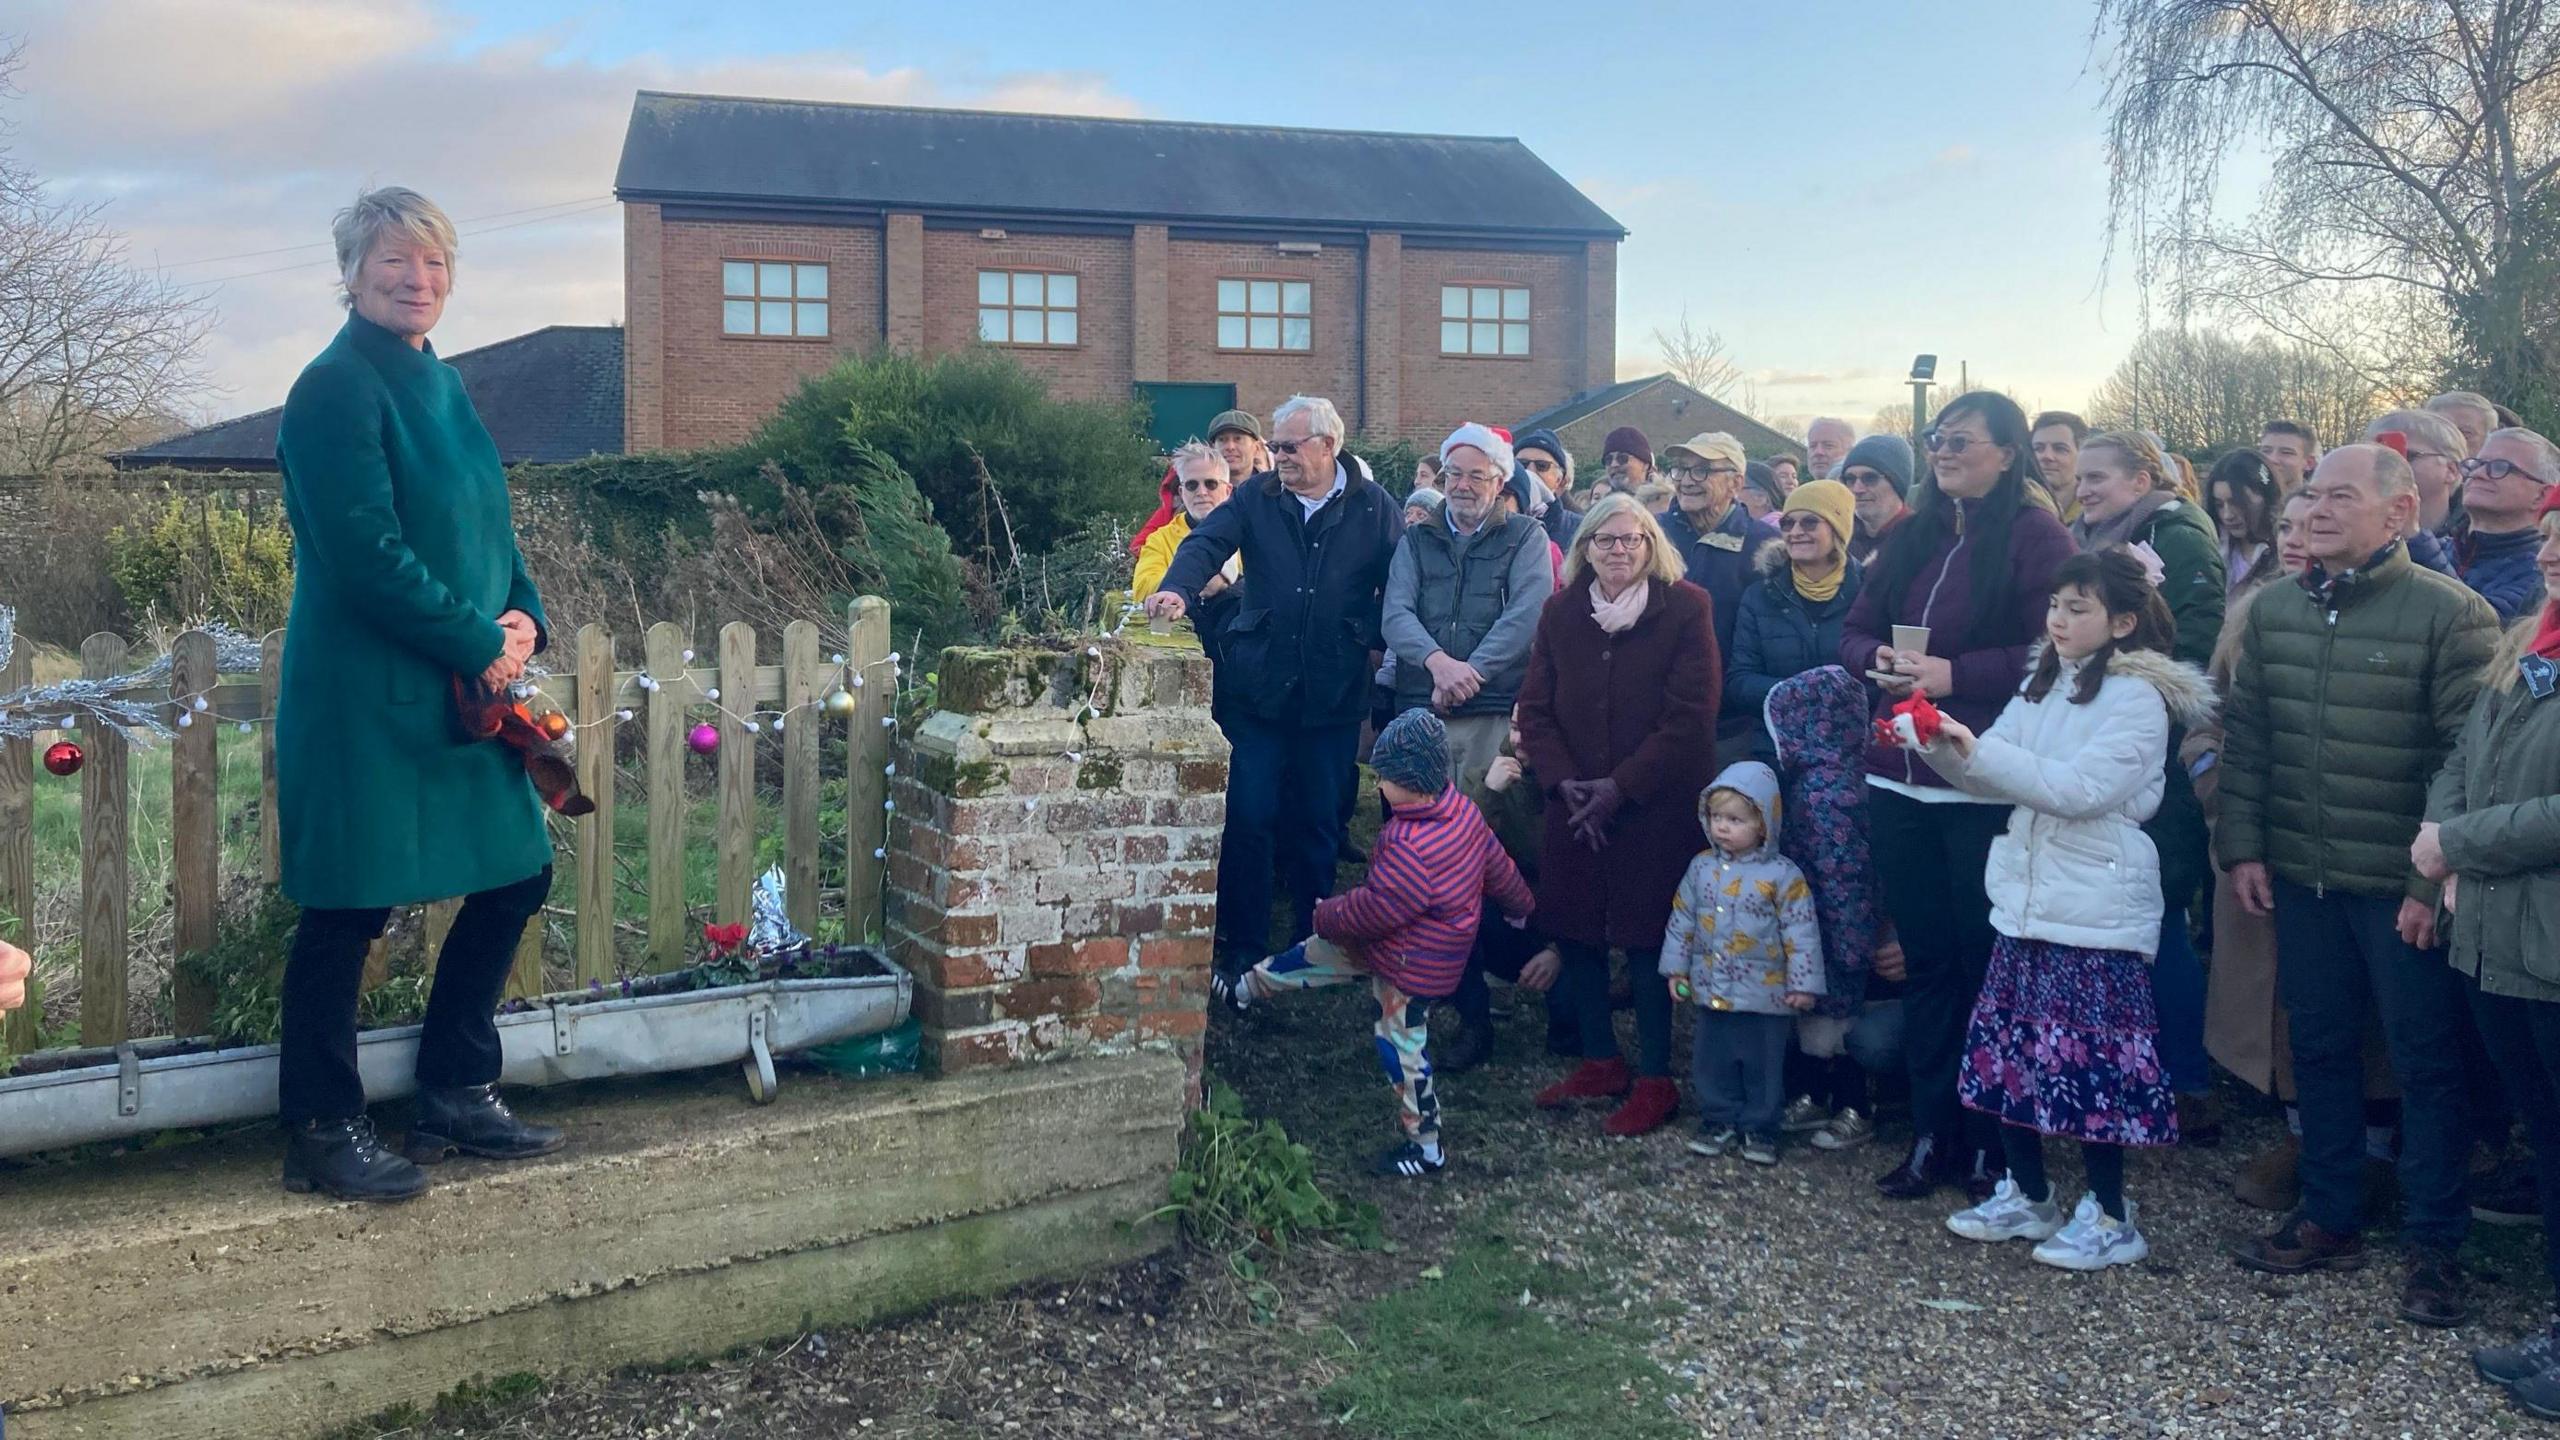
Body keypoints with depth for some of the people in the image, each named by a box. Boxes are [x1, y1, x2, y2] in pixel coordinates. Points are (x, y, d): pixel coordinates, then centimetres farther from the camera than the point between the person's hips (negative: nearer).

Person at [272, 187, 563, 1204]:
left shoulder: (440, 384, 14)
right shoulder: (337, 389, -13)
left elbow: (489, 526, 17)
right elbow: (367, 554, -20)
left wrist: (522, 617, -1)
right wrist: (479, 642, -14)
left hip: (466, 689, 9)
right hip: (364, 695, -9)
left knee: (516, 875, 13)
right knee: (348, 909, 0)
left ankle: (456, 1096, 27)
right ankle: (321, 1136, 14)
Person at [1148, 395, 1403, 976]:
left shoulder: (1375, 507, 3)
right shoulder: (1256, 497, 4)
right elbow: (1207, 542, -10)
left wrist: (1376, 643, -5)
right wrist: (1178, 589, -29)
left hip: (1333, 694, 0)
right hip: (1257, 685, 0)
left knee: (1318, 823, 9)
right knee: (1249, 817, 0)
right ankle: (1242, 948, 11)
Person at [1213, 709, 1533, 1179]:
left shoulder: (1412, 849, -35)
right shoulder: (1463, 809, -8)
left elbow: (1376, 908, -26)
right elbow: (1498, 865, 7)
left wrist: (1328, 915, -7)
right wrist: (1520, 906, 25)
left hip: (1410, 966, -10)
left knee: (1402, 1049, 6)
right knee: (1318, 953, 20)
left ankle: (1426, 1148, 21)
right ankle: (1244, 990, 40)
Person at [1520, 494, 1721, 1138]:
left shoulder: (1685, 608, -6)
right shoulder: (1562, 612, 7)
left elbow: (1691, 715, -11)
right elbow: (1535, 708, 7)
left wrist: (1621, 786, -14)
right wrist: (1563, 781, -9)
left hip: (1656, 803, -4)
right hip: (1575, 803, 5)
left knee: (1647, 936, -2)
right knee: (1574, 929, 7)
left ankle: (1655, 1079, 9)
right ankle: (1600, 1061, 23)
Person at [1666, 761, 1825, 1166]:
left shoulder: (1782, 875, -13)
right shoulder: (1702, 867, 1)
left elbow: (1801, 933, -11)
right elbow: (1682, 920, 9)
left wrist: (1803, 983, -12)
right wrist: (1676, 968, 9)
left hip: (1766, 997, -4)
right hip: (1712, 992, 4)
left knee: (1763, 1067, 8)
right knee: (1711, 1062, 11)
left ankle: (1759, 1129, 21)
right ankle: (1718, 1122, 26)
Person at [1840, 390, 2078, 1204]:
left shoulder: (2036, 538, -7)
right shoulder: (1912, 536, 14)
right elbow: (1855, 632, 15)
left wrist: (1953, 674, -19)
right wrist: (1878, 660, -6)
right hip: (1900, 779, 6)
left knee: (1988, 958, 3)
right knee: (1925, 957, 12)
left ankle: (1991, 1142, 16)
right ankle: (1931, 1134, 21)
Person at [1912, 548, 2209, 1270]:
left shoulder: (2138, 697, -10)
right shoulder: (2045, 683, 13)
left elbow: (2081, 788, -20)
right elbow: (1992, 773, 11)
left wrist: (1979, 751, -22)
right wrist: (1942, 746, -9)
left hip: (2097, 905, -7)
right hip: (2029, 896, 8)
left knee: (2088, 1056, -4)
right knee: (2005, 1044, 10)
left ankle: (2110, 1218, 9)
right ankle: (2027, 1196, 25)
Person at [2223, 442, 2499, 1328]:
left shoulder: (2451, 614, -11)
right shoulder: (2273, 611, 6)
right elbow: (2245, 736, 10)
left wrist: (2435, 879, -15)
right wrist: (2243, 845, 4)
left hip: (2404, 889, -5)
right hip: (2302, 879, 5)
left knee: (2426, 1063, 6)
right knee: (2318, 1048, 14)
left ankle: (2434, 1247, 18)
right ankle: (2330, 1219, 28)